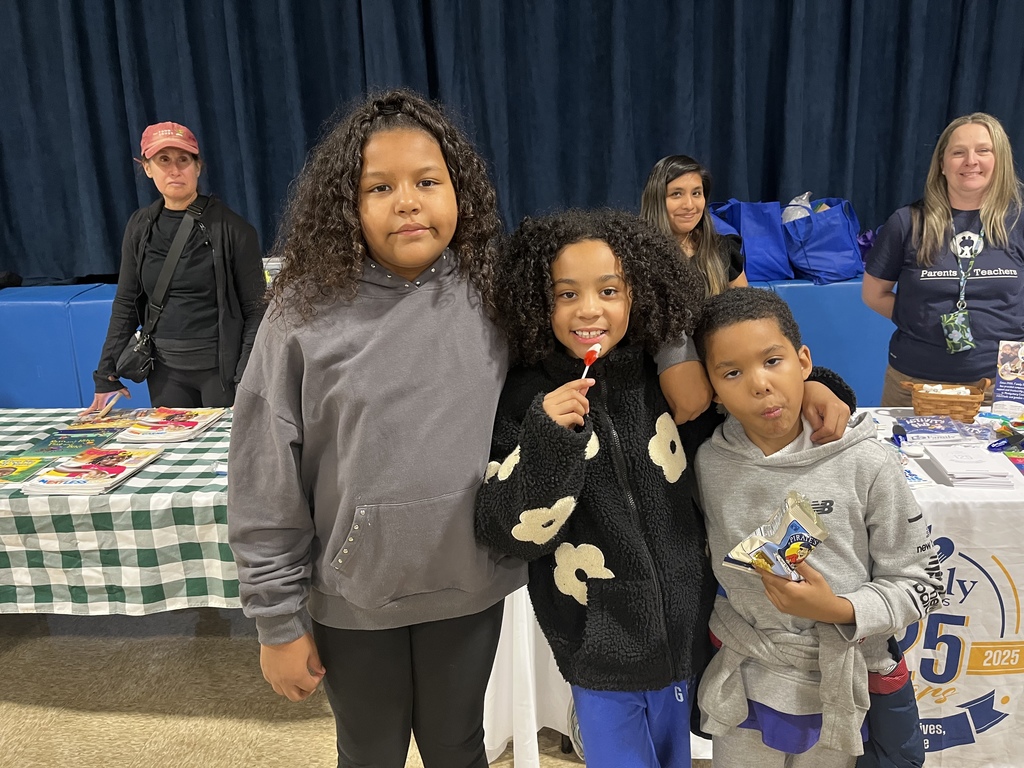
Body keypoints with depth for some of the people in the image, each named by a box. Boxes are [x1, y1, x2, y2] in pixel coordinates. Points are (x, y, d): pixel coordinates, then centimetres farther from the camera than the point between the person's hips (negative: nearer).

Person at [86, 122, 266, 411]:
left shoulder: (230, 228, -8)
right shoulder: (140, 226, 5)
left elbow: (255, 309, -9)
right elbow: (126, 304, 10)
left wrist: (248, 381, -16)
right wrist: (106, 375, 7)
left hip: (220, 366, -4)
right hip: (165, 369, 4)